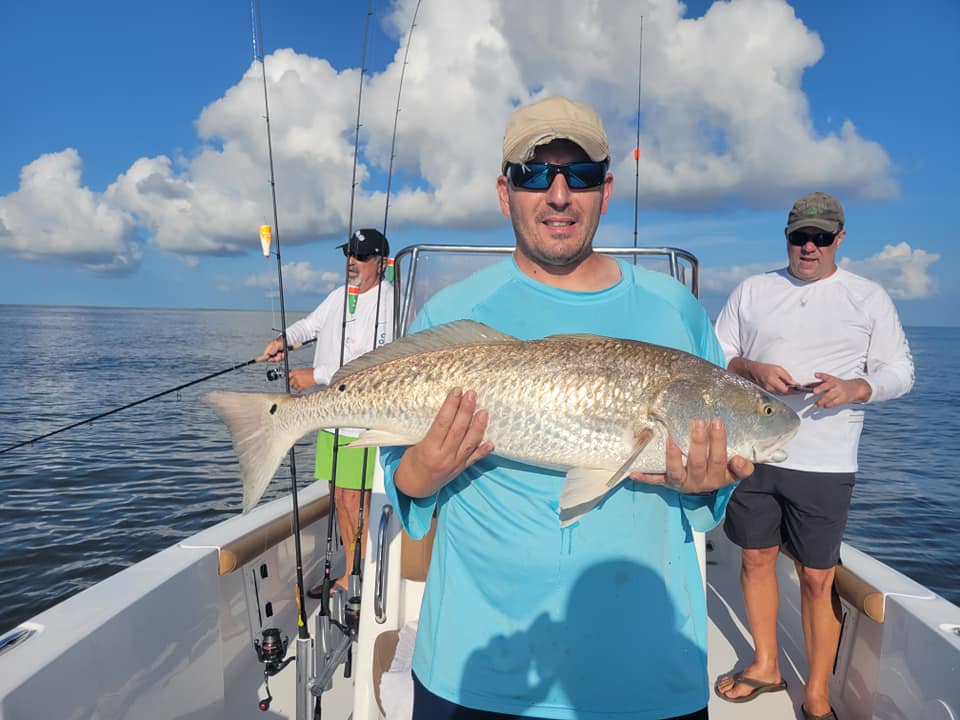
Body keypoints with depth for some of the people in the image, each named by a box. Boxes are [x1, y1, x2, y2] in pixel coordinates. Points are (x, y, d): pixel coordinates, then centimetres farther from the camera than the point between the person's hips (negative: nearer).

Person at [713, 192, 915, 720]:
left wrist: (853, 388, -15)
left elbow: (900, 372, 5)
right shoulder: (752, 291, 9)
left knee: (818, 577, 2)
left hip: (825, 462, -2)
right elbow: (716, 356, 10)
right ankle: (766, 665, 32)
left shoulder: (868, 297, 5)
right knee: (756, 557, 12)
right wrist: (754, 370, -11)